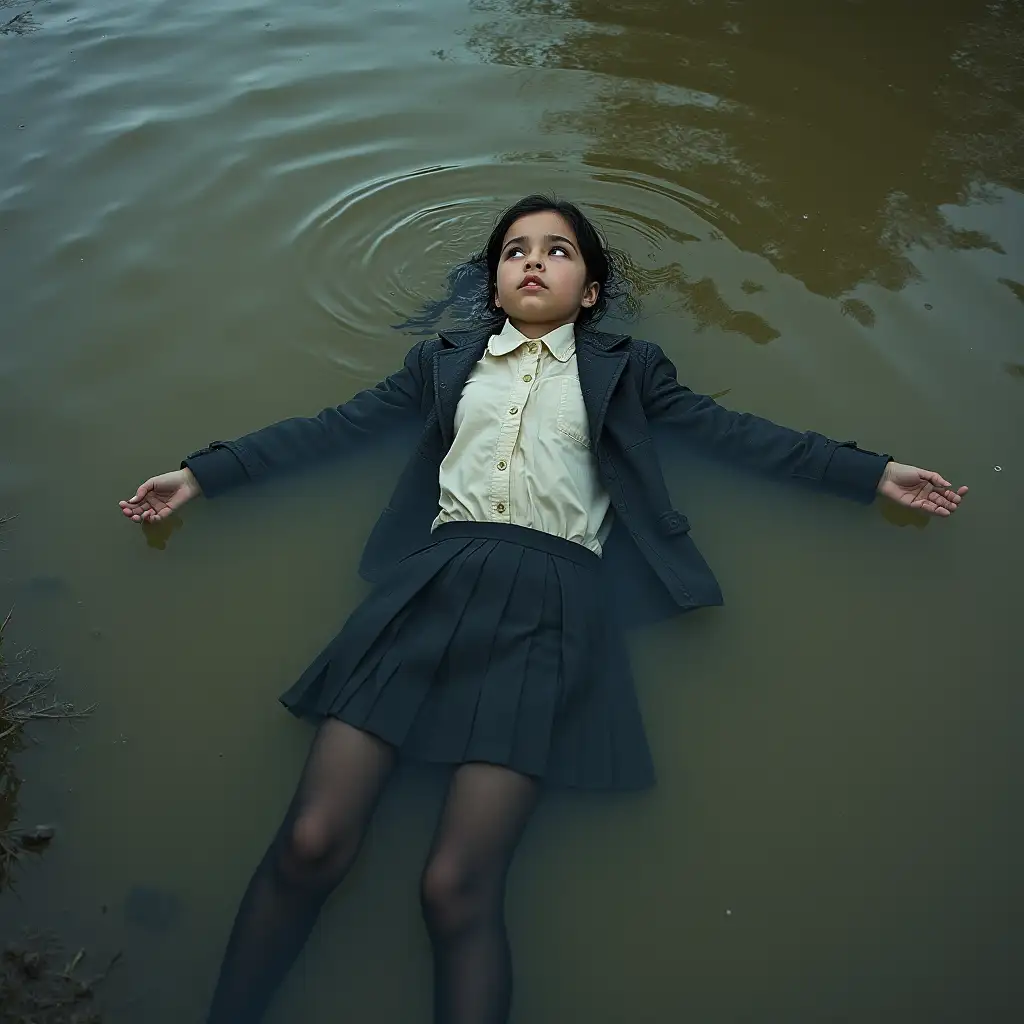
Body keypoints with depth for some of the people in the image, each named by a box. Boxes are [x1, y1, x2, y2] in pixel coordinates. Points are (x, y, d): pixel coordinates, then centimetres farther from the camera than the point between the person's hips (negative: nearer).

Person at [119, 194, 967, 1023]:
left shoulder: (624, 368, 21)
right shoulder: (444, 361, 25)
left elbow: (734, 433, 18)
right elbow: (334, 428, 22)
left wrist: (878, 475, 15)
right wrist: (200, 474, 20)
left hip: (550, 602, -2)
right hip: (435, 580, 2)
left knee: (459, 889, -15)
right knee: (310, 844, -11)